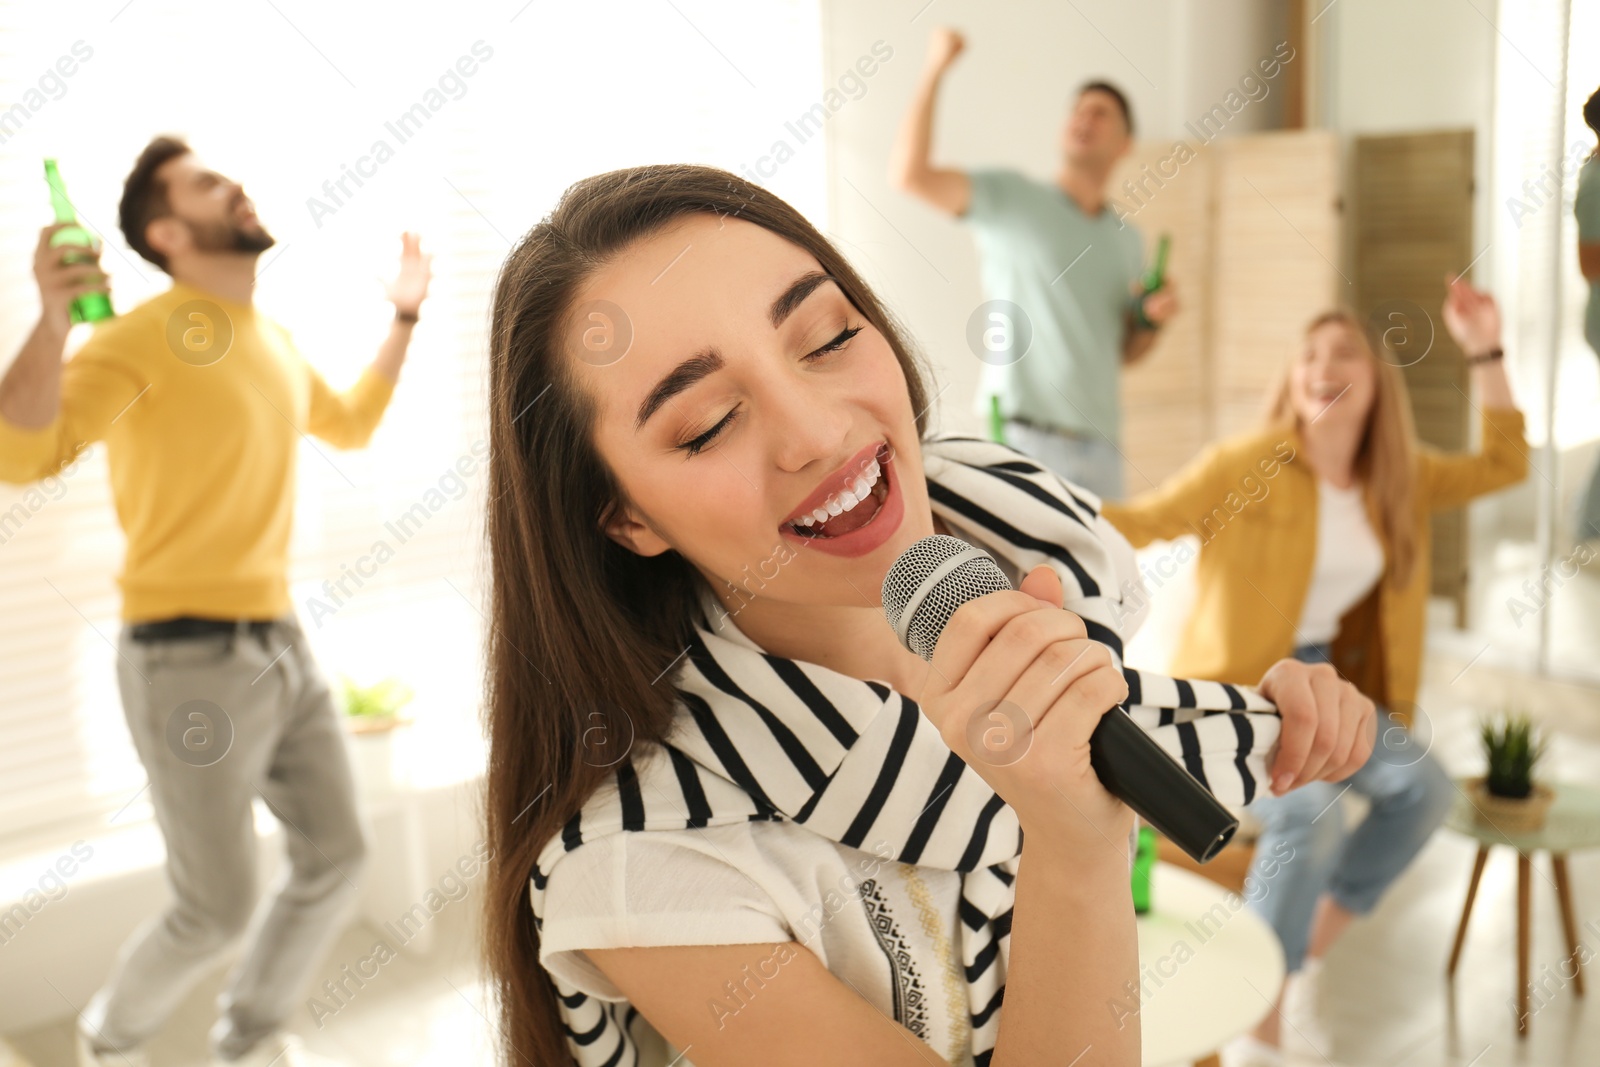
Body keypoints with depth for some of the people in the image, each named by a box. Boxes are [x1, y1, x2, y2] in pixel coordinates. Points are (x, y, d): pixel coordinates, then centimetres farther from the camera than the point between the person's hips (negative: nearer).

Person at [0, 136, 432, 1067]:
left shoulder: (273, 339, 10)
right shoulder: (145, 336, -14)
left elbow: (351, 426, 28)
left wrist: (407, 314, 28)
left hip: (282, 644, 8)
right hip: (192, 659, -7)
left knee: (337, 857, 13)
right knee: (218, 910, 4)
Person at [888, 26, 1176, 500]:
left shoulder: (1127, 238, 18)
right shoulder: (1011, 197, 2)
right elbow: (909, 173, -14)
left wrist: (1153, 318, 4)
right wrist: (934, 69, -12)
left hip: (1100, 445, 6)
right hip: (1023, 436, -6)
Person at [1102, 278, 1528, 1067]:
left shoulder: (1398, 475, 6)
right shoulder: (1250, 462, -12)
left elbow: (1501, 466, 13)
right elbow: (1148, 520, -12)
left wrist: (1484, 351, 7)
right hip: (1233, 686, -6)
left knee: (1421, 786, -19)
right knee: (1306, 810, -30)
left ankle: (1306, 961, -1)